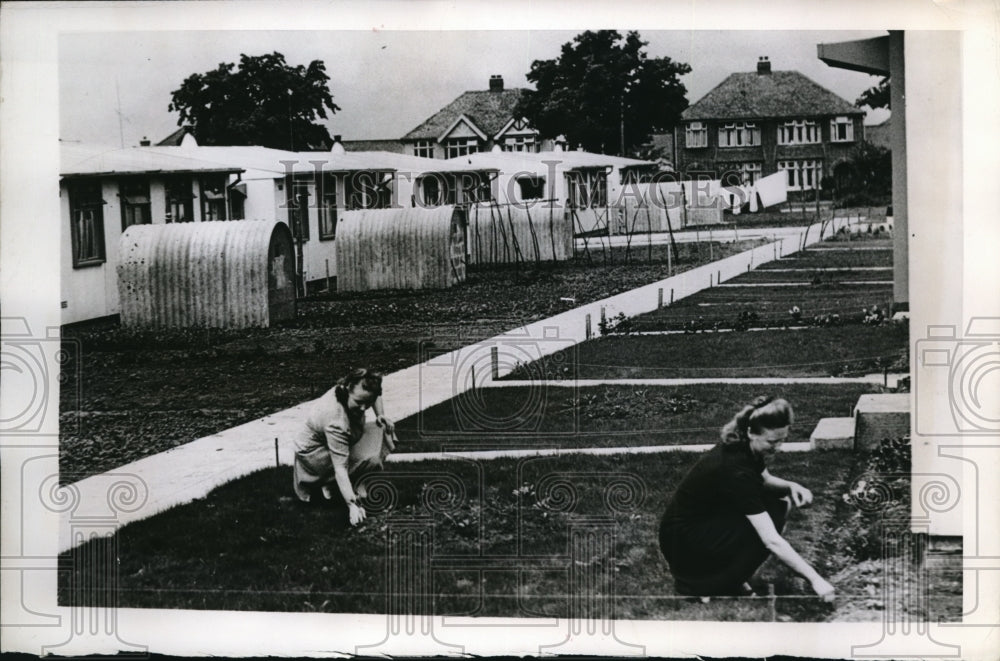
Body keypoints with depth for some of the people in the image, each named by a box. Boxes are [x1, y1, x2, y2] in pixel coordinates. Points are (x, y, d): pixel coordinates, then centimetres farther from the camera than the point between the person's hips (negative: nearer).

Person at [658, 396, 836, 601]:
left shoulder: (744, 447, -7)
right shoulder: (737, 471, -31)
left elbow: (765, 480, 15)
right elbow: (771, 541, -33)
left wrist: (791, 486, -7)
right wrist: (815, 579, -32)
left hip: (707, 523, 9)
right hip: (683, 544, -9)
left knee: (778, 503, -1)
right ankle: (701, 583, -8)